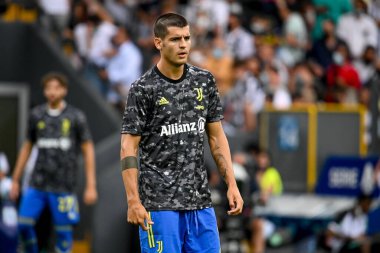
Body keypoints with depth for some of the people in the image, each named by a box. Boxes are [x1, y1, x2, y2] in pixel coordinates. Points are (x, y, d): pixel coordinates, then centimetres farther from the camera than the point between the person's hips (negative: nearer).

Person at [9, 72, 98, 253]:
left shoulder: (76, 116, -1)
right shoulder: (37, 115, 8)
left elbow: (88, 150, 1)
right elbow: (27, 147, 17)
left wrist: (91, 186, -5)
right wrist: (15, 180, 16)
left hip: (63, 186, -3)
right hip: (38, 183, 3)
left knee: (63, 230, -2)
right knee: (24, 224, -7)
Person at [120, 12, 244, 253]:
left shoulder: (205, 81, 7)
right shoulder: (143, 89, -7)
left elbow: (216, 136, 13)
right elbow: (129, 147, -9)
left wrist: (232, 184, 4)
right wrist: (134, 201, -17)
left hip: (200, 201, 5)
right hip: (160, 204, -5)